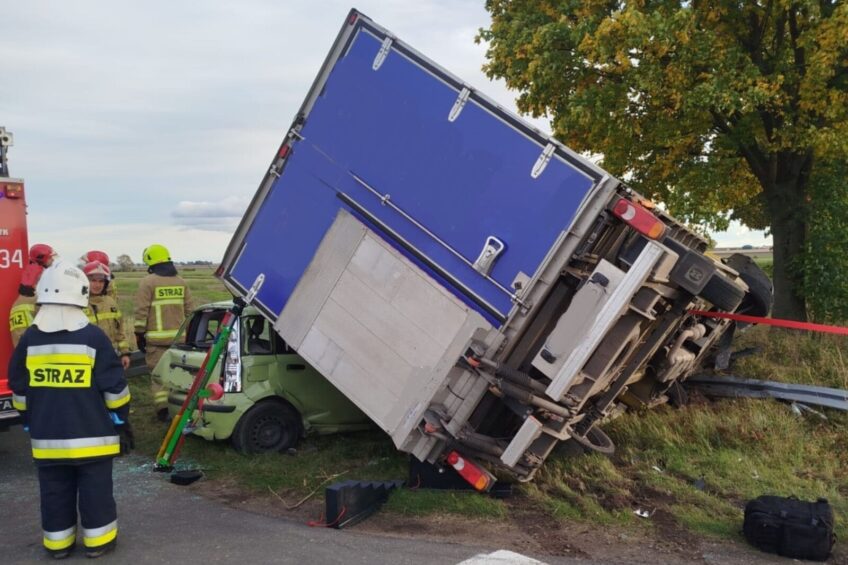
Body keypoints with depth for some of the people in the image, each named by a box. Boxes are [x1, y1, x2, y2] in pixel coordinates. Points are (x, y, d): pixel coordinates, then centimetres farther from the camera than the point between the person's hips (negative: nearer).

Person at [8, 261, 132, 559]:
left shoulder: (29, 340, -1)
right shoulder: (93, 336, -12)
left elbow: (19, 390, 8)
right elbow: (114, 388, -9)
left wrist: (31, 424, 21)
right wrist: (122, 422, 4)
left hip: (47, 436, 3)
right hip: (91, 434, -3)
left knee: (55, 492, 15)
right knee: (95, 490, 9)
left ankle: (58, 541, 25)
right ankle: (97, 540, 17)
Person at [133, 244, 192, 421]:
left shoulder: (148, 282, -7)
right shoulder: (180, 282, 10)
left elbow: (142, 311, -9)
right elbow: (188, 309, 13)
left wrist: (139, 334, -1)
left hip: (157, 337, -5)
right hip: (178, 336, 5)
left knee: (158, 373, 2)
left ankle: (163, 408, -1)